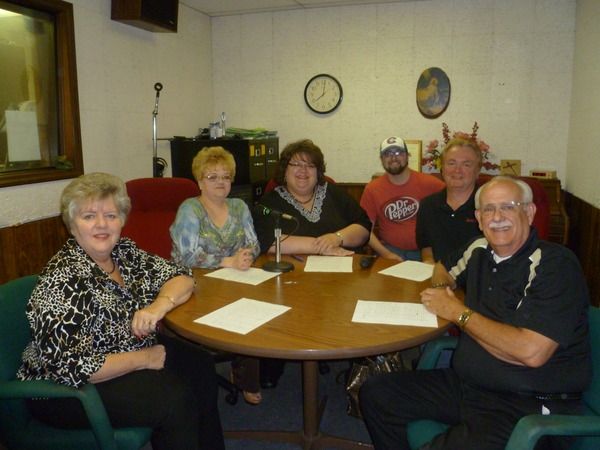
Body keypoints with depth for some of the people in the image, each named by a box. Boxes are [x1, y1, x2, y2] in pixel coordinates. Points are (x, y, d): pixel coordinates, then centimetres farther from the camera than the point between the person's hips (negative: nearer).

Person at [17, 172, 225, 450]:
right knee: (174, 398, -22)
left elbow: (181, 276, 0)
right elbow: (70, 367, -29)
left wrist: (160, 304, -21)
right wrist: (145, 358, -21)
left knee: (200, 366, -4)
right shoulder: (63, 281, -25)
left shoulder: (125, 252, -4)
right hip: (68, 389, -7)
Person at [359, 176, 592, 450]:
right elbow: (444, 268, 29)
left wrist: (459, 313, -15)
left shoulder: (555, 264, -15)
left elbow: (531, 352, -26)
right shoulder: (479, 250, 4)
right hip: (465, 383, 7)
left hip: (529, 404, -7)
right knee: (375, 394, 0)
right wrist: (440, 290, 4)